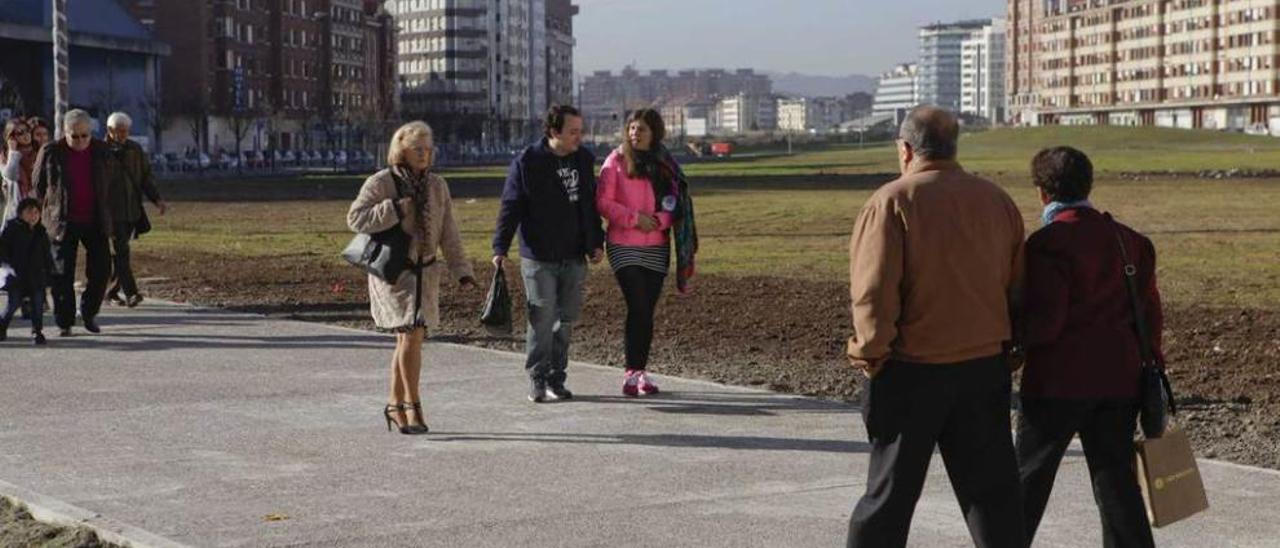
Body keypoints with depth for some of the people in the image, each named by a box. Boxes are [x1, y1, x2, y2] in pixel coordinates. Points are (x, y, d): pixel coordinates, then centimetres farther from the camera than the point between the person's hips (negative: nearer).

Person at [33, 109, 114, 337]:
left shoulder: (101, 152, 5)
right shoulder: (50, 153, -3)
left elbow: (108, 187, 14)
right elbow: (38, 187, 5)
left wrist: (106, 218, 11)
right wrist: (50, 213, 3)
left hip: (95, 222, 2)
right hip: (63, 223, -2)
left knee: (101, 269, -1)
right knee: (62, 275, 0)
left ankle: (89, 312, 20)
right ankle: (64, 322, 9)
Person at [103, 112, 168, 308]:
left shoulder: (135, 150, 12)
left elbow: (146, 177, 15)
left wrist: (157, 199, 2)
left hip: (131, 211, 5)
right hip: (110, 211, -5)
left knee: (119, 253, 9)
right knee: (120, 252, -12)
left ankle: (111, 291, 21)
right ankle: (130, 293, -18)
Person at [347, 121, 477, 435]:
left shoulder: (437, 186, 6)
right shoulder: (381, 183, -7)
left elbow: (448, 234, 7)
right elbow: (356, 218, -14)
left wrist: (462, 272, 1)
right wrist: (395, 209, -22)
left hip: (424, 273, 5)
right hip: (393, 272, -5)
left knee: (410, 339, 10)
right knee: (412, 336, -15)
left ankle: (395, 404, 23)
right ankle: (412, 405, -4)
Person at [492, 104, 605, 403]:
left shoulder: (584, 160, 8)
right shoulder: (528, 162, -8)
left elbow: (591, 204, 17)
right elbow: (510, 207, -8)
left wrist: (596, 242, 14)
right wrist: (500, 248, -13)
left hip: (574, 258, 5)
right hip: (539, 258, -5)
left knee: (566, 319, 8)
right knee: (542, 319, -5)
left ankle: (556, 380, 17)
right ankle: (537, 381, 3)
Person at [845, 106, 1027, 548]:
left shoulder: (892, 201, -11)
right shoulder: (996, 200, 6)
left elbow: (874, 290, -18)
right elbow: (1018, 287, 10)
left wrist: (871, 351, -7)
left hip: (911, 371, -4)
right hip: (986, 365, 4)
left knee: (892, 488, 6)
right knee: (993, 487, 10)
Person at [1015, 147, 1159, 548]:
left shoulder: (1047, 243, -13)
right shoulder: (1127, 239, 8)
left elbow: (1045, 320, -18)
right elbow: (1150, 313, 10)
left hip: (1058, 380, -5)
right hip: (1119, 378, 6)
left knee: (1029, 477, 7)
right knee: (1116, 481, 8)